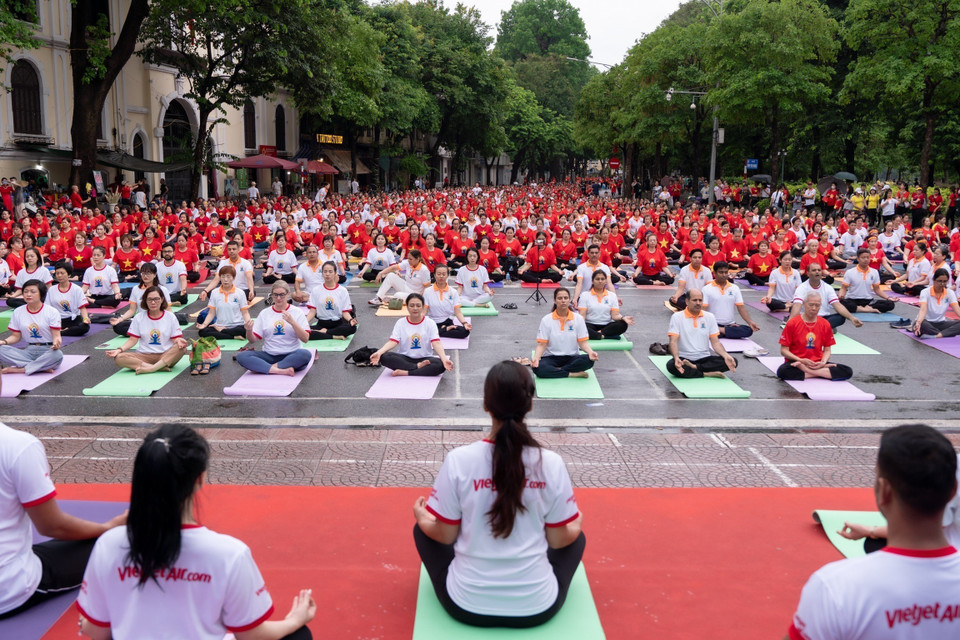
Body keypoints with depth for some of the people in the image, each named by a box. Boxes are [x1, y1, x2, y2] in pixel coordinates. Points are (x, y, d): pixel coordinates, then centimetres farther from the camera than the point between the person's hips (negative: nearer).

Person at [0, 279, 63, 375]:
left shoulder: (52, 312, -3)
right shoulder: (18, 312, 9)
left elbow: (56, 335, -7)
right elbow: (16, 336, 13)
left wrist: (56, 342, -32)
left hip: (47, 350, -3)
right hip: (28, 350, 3)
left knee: (57, 354, -38)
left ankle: (18, 369, -25)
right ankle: (44, 367, -29)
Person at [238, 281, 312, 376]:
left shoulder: (297, 312, 3)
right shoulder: (264, 313, 10)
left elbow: (305, 339, -7)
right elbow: (253, 340, 7)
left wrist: (292, 322, -19)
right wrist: (249, 331, -15)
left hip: (290, 355, -2)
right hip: (268, 355, 2)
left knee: (306, 354, -35)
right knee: (241, 356, -22)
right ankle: (282, 370, -30)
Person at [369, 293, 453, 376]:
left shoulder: (430, 323, 0)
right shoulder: (400, 323, 3)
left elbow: (436, 343, -12)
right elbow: (392, 342, -9)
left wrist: (444, 359, -32)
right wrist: (379, 352, -29)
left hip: (424, 359, -1)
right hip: (404, 358, 1)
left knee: (440, 364, -32)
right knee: (384, 357, -28)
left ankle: (405, 373, -27)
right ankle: (418, 367, -23)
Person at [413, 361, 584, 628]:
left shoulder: (458, 460, -15)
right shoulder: (551, 463, -13)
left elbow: (445, 535, -5)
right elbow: (560, 540, -2)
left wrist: (422, 518, 18)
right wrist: (577, 522, 21)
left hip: (466, 605, 0)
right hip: (538, 607, 1)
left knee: (422, 530, 26)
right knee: (577, 537, 29)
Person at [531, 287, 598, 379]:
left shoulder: (578, 318, 3)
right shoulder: (546, 320, -1)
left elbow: (583, 342, 0)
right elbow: (541, 345, -4)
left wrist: (590, 352, -22)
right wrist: (535, 358, -24)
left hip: (572, 357, 1)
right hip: (551, 357, -1)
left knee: (589, 360, -31)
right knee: (537, 368, -35)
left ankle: (555, 370, -21)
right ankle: (572, 374, -24)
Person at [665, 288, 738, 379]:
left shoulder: (709, 317, 8)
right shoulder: (677, 317, -2)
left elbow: (715, 342, 4)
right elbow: (673, 342, -11)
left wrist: (726, 356, -16)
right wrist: (676, 358, -31)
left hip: (704, 358, 4)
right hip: (684, 358, -4)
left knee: (733, 361, -20)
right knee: (671, 365, -37)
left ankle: (694, 367, -23)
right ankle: (706, 374, -24)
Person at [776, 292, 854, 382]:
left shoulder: (825, 324, 6)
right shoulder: (792, 323, -4)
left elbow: (827, 350, 11)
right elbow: (784, 350, -3)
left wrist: (823, 363, -10)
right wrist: (801, 360, -16)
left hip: (817, 363, 4)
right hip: (795, 363, -3)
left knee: (848, 371, -20)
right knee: (782, 371, -38)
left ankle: (807, 371, -20)